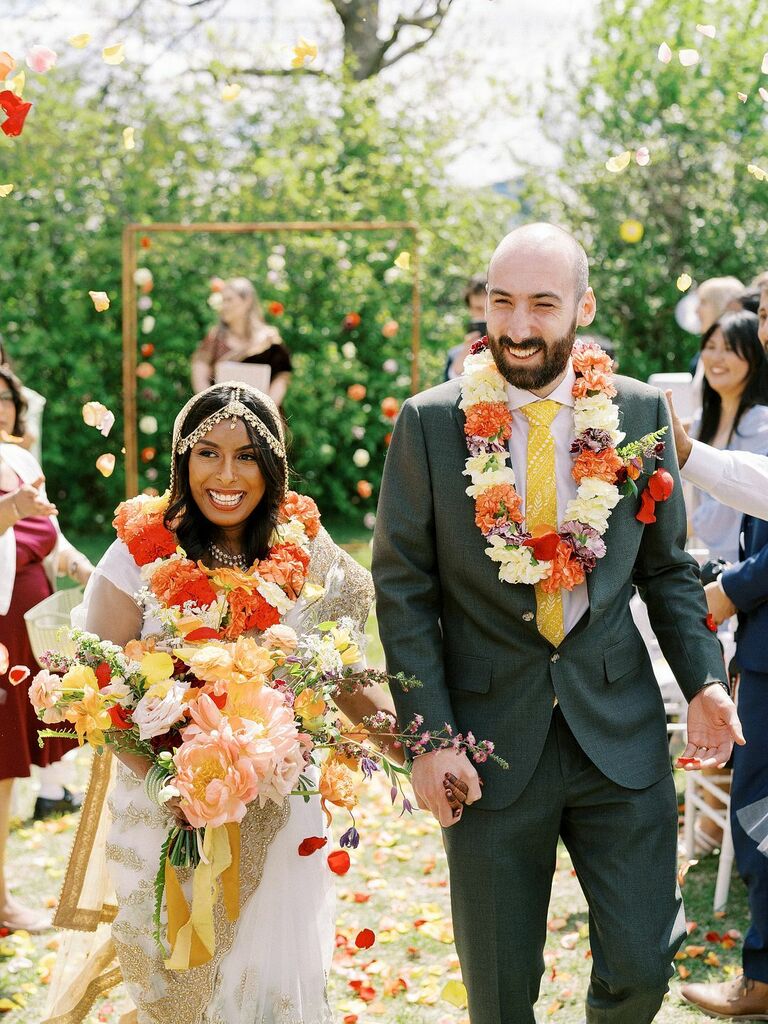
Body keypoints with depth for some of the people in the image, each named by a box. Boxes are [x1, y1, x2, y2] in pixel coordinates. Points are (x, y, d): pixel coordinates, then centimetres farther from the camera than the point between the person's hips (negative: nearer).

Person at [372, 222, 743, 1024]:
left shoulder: (638, 413, 1)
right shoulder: (430, 425, -5)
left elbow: (666, 567, 9)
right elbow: (403, 589, -4)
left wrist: (704, 679, -6)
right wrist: (427, 736, -11)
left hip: (619, 734, 1)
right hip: (490, 741, -1)